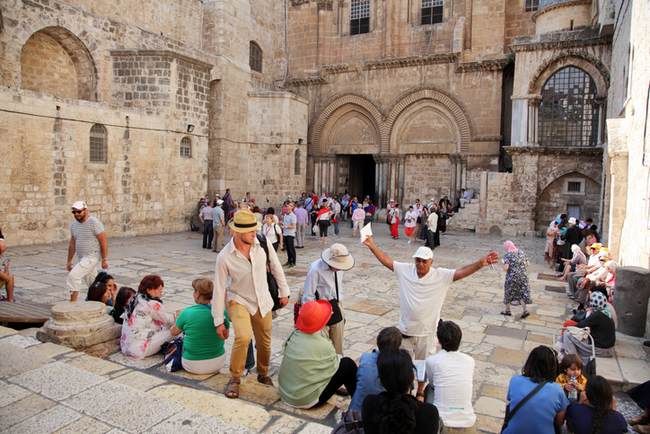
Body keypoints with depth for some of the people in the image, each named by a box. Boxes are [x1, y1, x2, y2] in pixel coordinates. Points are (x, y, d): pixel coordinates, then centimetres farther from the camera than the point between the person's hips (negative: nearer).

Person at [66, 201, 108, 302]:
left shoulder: (94, 222, -13)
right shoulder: (74, 224, 8)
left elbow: (103, 242, -14)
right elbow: (72, 244, 16)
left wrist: (105, 259, -15)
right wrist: (69, 261, 16)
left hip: (91, 257, -8)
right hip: (82, 258, 8)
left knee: (73, 276, -17)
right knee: (92, 283, 14)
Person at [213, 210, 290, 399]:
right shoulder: (224, 257, -21)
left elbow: (276, 267, 0)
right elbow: (219, 289, -13)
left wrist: (283, 292, 7)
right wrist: (219, 321, -9)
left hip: (263, 301, 3)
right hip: (238, 301, -3)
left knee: (264, 342, 12)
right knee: (243, 337, -24)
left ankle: (263, 374, 42)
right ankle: (234, 378, 1)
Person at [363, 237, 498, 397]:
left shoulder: (441, 276, -13)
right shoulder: (405, 270, -9)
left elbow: (461, 272, -23)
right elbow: (386, 260, -7)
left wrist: (481, 263, -37)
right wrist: (372, 245, -13)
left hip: (426, 333, -1)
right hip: (405, 330, 1)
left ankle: (420, 392, 44)